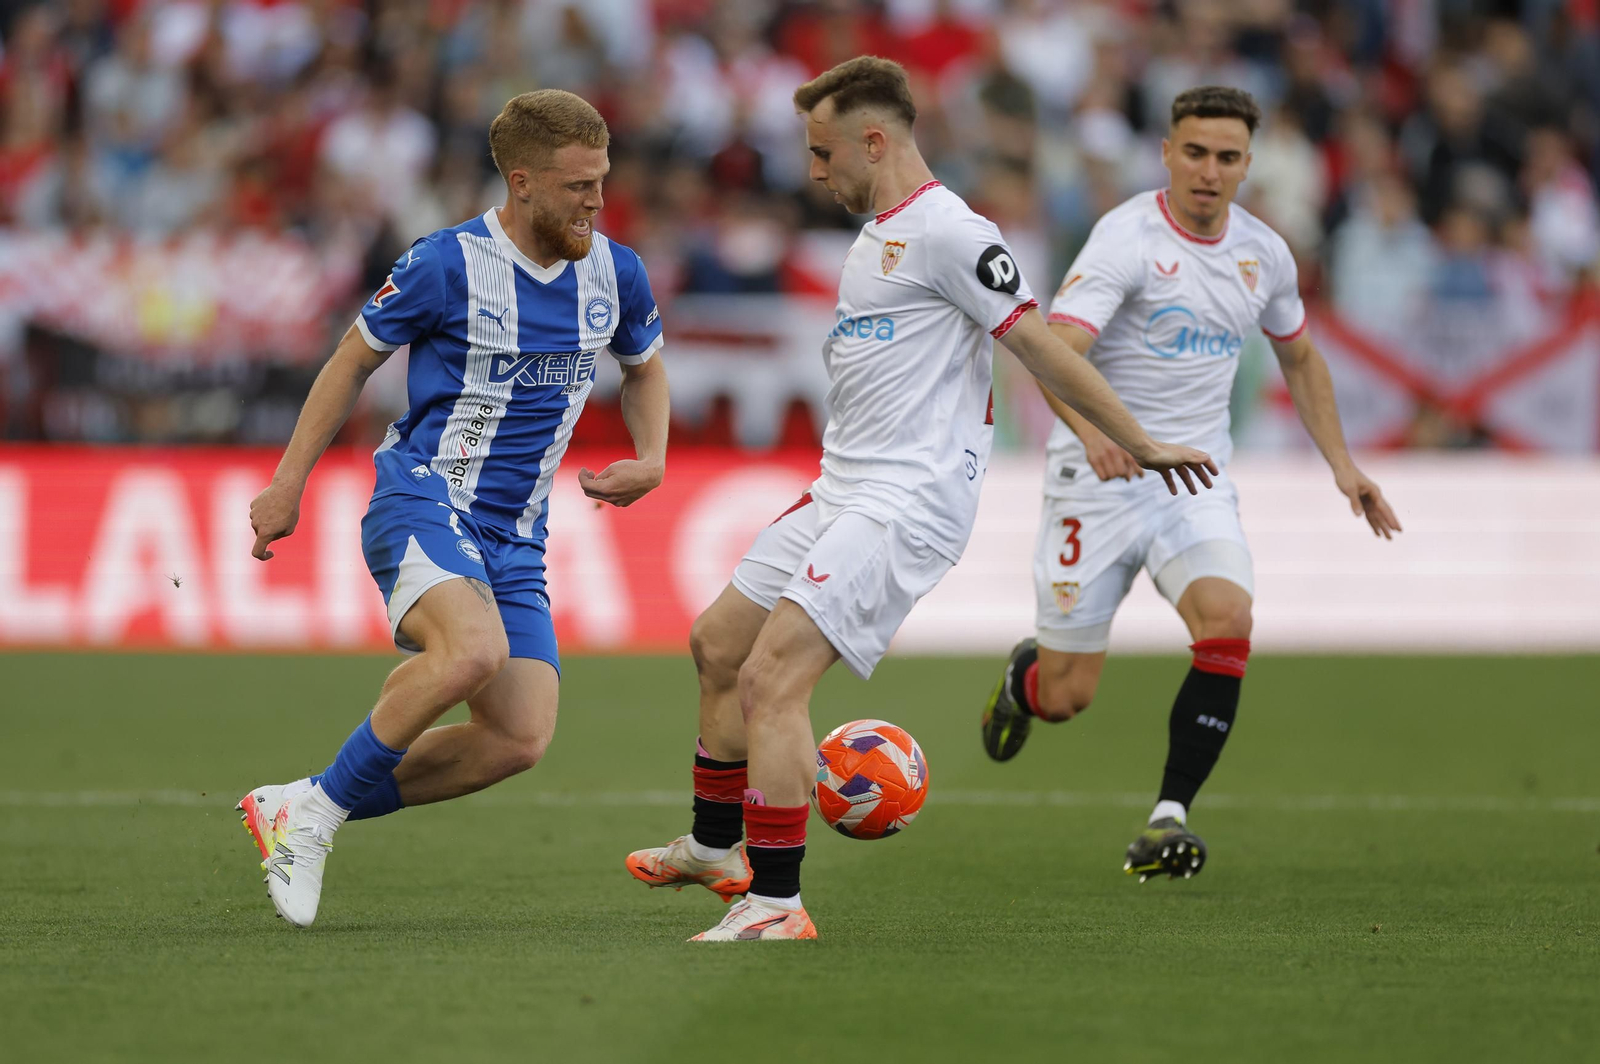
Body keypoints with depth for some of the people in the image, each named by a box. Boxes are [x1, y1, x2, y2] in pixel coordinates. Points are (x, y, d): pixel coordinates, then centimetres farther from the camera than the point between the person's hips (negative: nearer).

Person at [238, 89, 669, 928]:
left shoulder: (614, 275, 5)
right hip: (424, 499, -6)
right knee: (474, 648, -36)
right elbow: (355, 359, 3)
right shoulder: (447, 265, -10)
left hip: (514, 536, 6)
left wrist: (651, 459, 6)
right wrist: (288, 483, 4)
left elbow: (645, 366, 26)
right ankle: (320, 808, -18)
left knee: (519, 739, -10)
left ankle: (295, 812, 4)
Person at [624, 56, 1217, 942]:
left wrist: (1139, 445, -12)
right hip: (843, 493, 11)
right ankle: (715, 847, 36)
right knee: (718, 643, 19)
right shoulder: (878, 236, 17)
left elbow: (1040, 347, -14)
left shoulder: (945, 232, -14)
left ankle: (776, 903, -20)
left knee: (771, 679, -20)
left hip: (907, 504, -11)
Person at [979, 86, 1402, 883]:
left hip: (1197, 481, 4)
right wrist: (1091, 431, -46)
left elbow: (1299, 357, 24)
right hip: (1100, 479, -4)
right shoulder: (1128, 237, -15)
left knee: (1228, 621, -25)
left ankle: (1167, 819, -18)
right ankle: (1023, 676, 40)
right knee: (1065, 697, 0)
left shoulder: (1264, 255, 5)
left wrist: (1341, 463, 15)